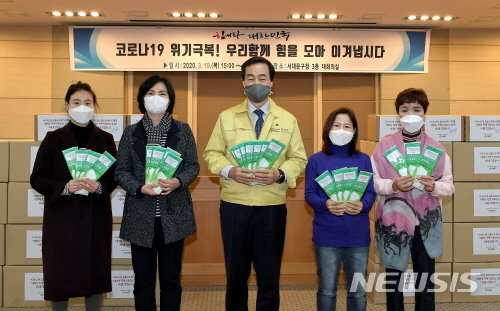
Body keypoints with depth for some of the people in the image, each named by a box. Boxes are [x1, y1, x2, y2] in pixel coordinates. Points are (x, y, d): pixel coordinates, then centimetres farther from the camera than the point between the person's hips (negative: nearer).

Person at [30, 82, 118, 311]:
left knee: (96, 272, 5)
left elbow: (115, 176, 5)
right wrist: (64, 187, -17)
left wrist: (99, 186, -15)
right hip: (61, 217, -1)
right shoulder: (53, 139, 2)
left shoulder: (105, 139, 5)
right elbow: (37, 179, 0)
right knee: (59, 273, 2)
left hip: (96, 216, 1)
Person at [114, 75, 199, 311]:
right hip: (141, 215, 0)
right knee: (143, 279, 9)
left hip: (173, 214, 0)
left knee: (171, 278, 9)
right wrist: (140, 188, -17)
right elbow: (121, 171, 1)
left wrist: (177, 182, -18)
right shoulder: (131, 132, 5)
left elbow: (193, 166, 2)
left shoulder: (183, 130, 5)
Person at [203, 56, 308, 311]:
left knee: (270, 275, 9)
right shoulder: (226, 117, 6)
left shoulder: (288, 120, 6)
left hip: (272, 207, 0)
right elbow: (212, 153, 5)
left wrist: (280, 173, -15)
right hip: (234, 206, 0)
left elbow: (299, 159, 4)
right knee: (236, 272, 14)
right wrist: (229, 170, -14)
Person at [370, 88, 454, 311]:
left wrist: (434, 187, -19)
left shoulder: (436, 148, 2)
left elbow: (449, 186, 2)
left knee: (425, 280, 8)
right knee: (393, 277, 10)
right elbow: (372, 182, -2)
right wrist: (393, 185, -21)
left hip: (426, 223, 1)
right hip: (394, 220, -1)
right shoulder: (385, 145, -1)